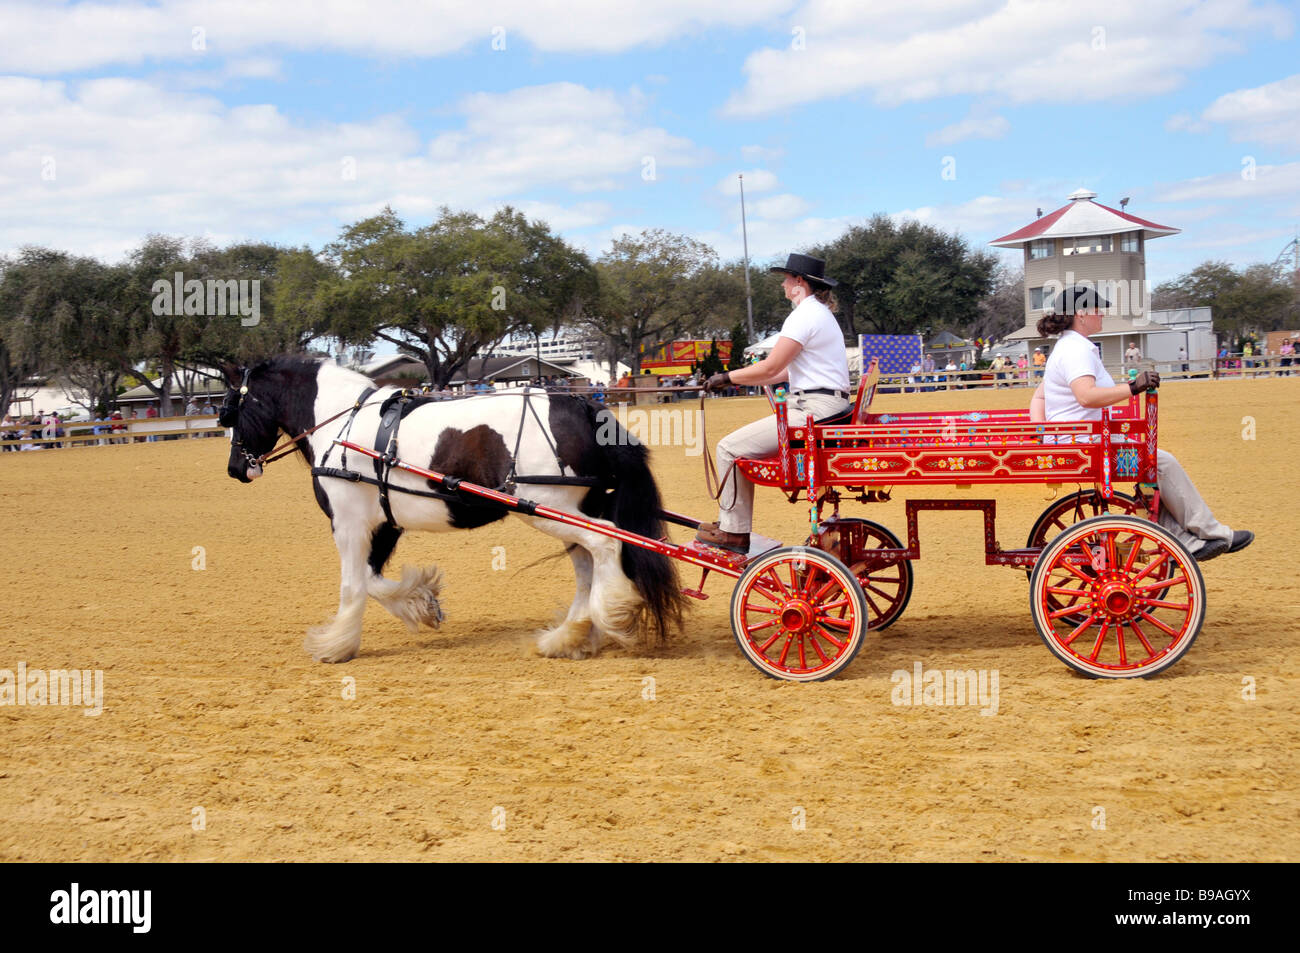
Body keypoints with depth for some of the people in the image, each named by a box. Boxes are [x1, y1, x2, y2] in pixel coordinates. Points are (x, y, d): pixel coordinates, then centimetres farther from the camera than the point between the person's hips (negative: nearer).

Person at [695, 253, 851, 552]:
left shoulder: (805, 315, -13)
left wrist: (727, 377, -3)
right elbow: (784, 372, 22)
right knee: (744, 444, 18)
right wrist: (738, 379, 20)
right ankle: (733, 526, 17)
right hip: (827, 407, 11)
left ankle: (733, 532, -2)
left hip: (813, 411, -11)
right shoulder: (820, 313, 21)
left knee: (730, 448, -8)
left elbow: (770, 368, -16)